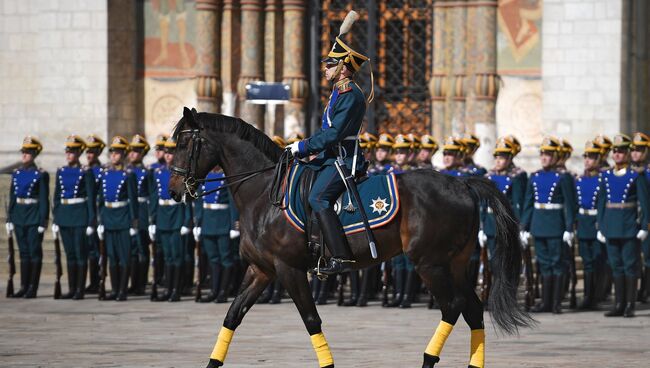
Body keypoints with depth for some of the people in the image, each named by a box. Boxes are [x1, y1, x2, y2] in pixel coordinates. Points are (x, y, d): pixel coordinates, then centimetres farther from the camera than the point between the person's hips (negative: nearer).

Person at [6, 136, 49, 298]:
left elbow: (44, 199, -8)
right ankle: (24, 287, 12)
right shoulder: (16, 174, 9)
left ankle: (33, 288, 1)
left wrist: (43, 221, -12)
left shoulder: (41, 175, -7)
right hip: (19, 215, 6)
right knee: (23, 252, 9)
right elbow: (12, 197, 12)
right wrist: (10, 218, 9)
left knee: (35, 251, -2)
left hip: (34, 216, -6)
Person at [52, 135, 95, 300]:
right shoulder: (61, 172, 9)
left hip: (80, 215, -5)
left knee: (81, 253, -3)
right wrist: (55, 220, 8)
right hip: (64, 215, 5)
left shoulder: (86, 173, -4)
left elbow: (91, 199, -5)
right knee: (69, 253, 8)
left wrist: (91, 222, -9)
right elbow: (56, 197, 12)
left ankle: (80, 289, 1)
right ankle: (72, 289, 13)